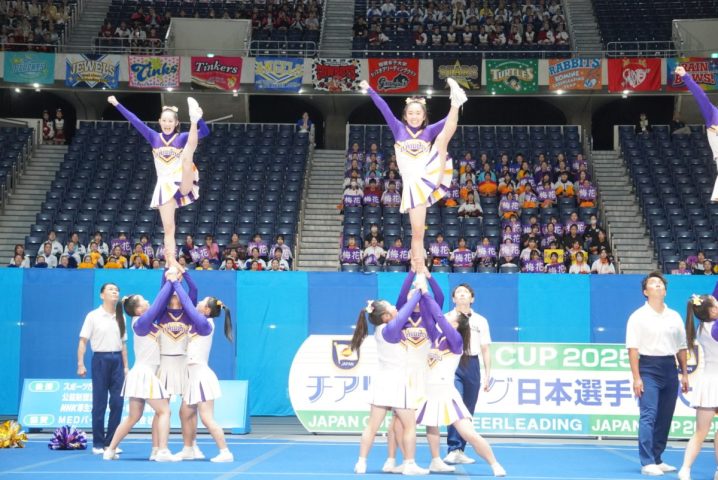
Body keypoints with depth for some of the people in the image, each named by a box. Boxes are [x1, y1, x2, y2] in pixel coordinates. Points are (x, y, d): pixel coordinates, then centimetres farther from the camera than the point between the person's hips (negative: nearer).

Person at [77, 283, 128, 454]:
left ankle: (110, 442, 11)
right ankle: (98, 444, 8)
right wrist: (80, 364, -11)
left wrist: (125, 366, 11)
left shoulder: (120, 318, 12)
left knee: (117, 403, 1)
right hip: (100, 359, -4)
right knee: (99, 404, 0)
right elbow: (83, 341, -4)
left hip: (117, 360, 4)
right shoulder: (93, 316, -2)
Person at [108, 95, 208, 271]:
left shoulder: (182, 138, 4)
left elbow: (205, 132, -10)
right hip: (165, 187, 2)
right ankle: (171, 261, -5)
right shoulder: (154, 138, 10)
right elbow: (135, 121, 5)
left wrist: (198, 120, -29)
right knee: (168, 227, -4)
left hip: (183, 184, -2)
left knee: (187, 158, -28)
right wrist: (117, 104, 0)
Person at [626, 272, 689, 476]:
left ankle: (657, 459, 17)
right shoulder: (638, 317, -3)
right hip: (648, 369, -5)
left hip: (670, 368, 5)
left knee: (665, 418, 8)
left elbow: (681, 347, 15)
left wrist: (684, 373, 9)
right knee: (648, 416, -10)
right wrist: (636, 378, -13)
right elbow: (633, 348, -8)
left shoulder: (675, 317, 12)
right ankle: (647, 463, -8)